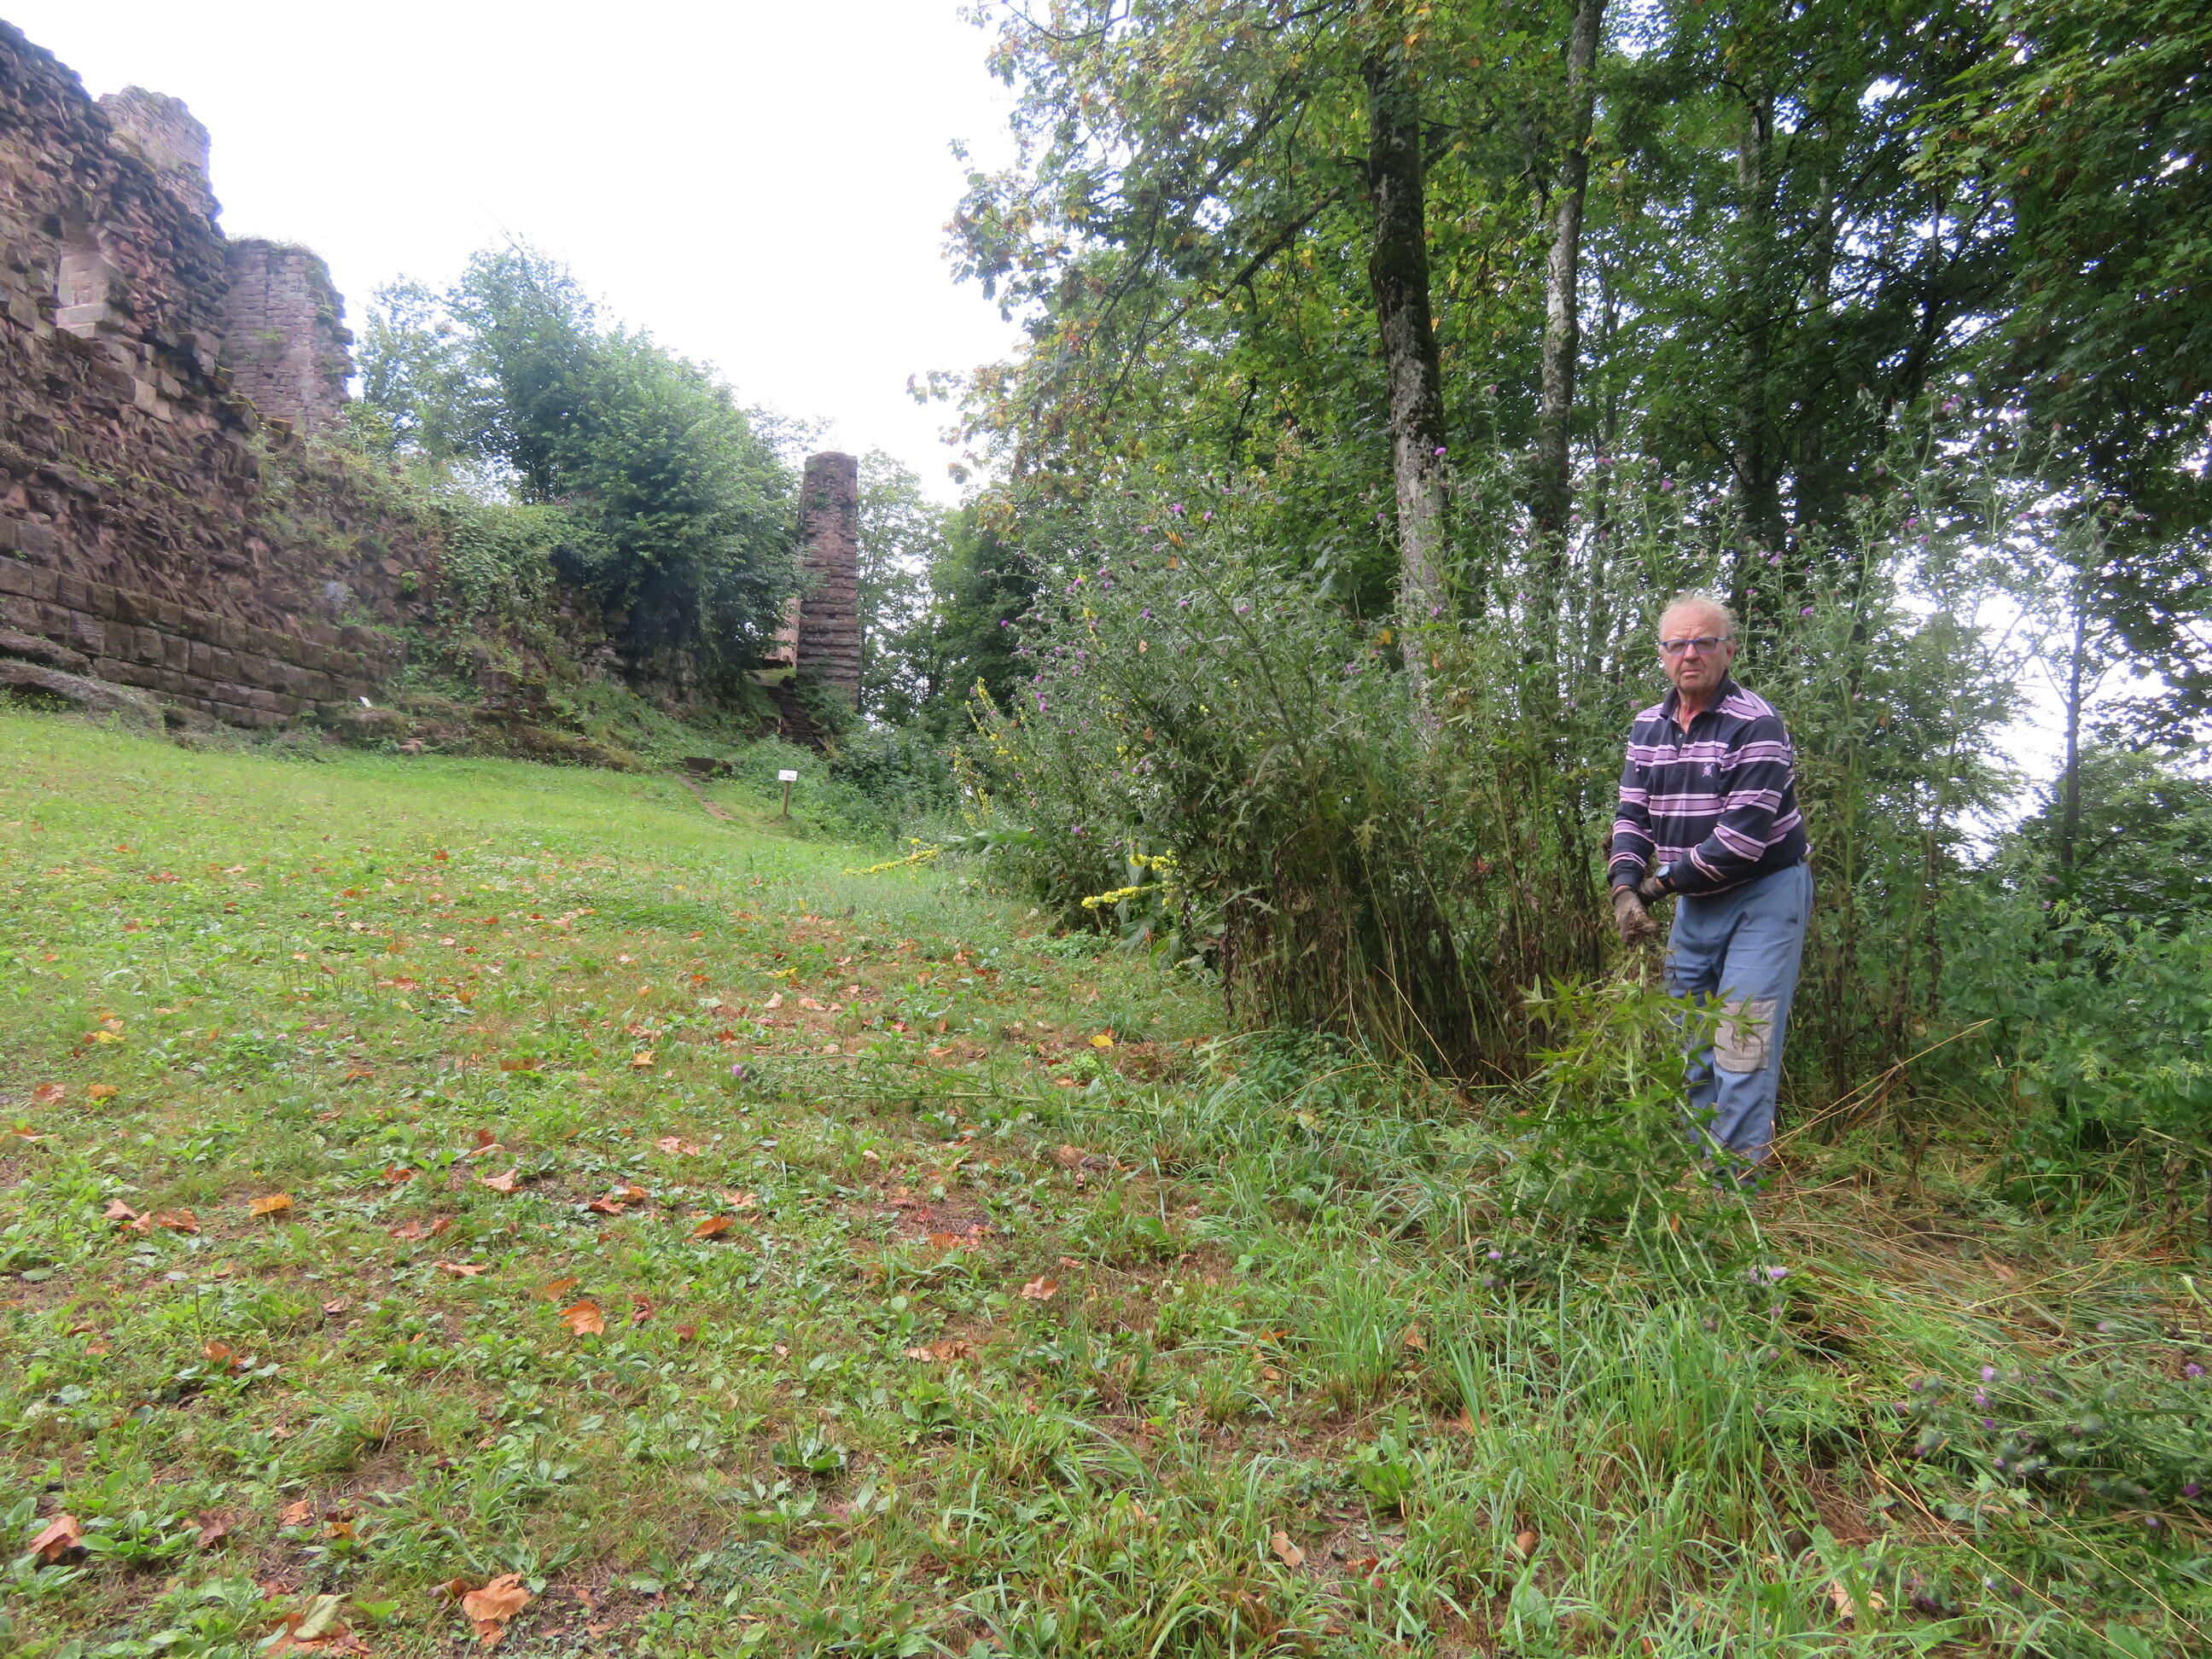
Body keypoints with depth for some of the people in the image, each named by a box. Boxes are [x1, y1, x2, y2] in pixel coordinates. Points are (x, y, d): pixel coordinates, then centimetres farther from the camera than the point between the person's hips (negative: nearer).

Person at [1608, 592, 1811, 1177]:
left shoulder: (1755, 724, -16)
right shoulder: (1648, 727, 6)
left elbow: (1745, 832, -23)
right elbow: (1632, 814, 5)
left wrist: (1667, 880, -15)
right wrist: (1625, 886, -11)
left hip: (1764, 894, -7)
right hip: (1694, 902, 7)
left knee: (1742, 1044, -9)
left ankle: (1737, 1177, 1)